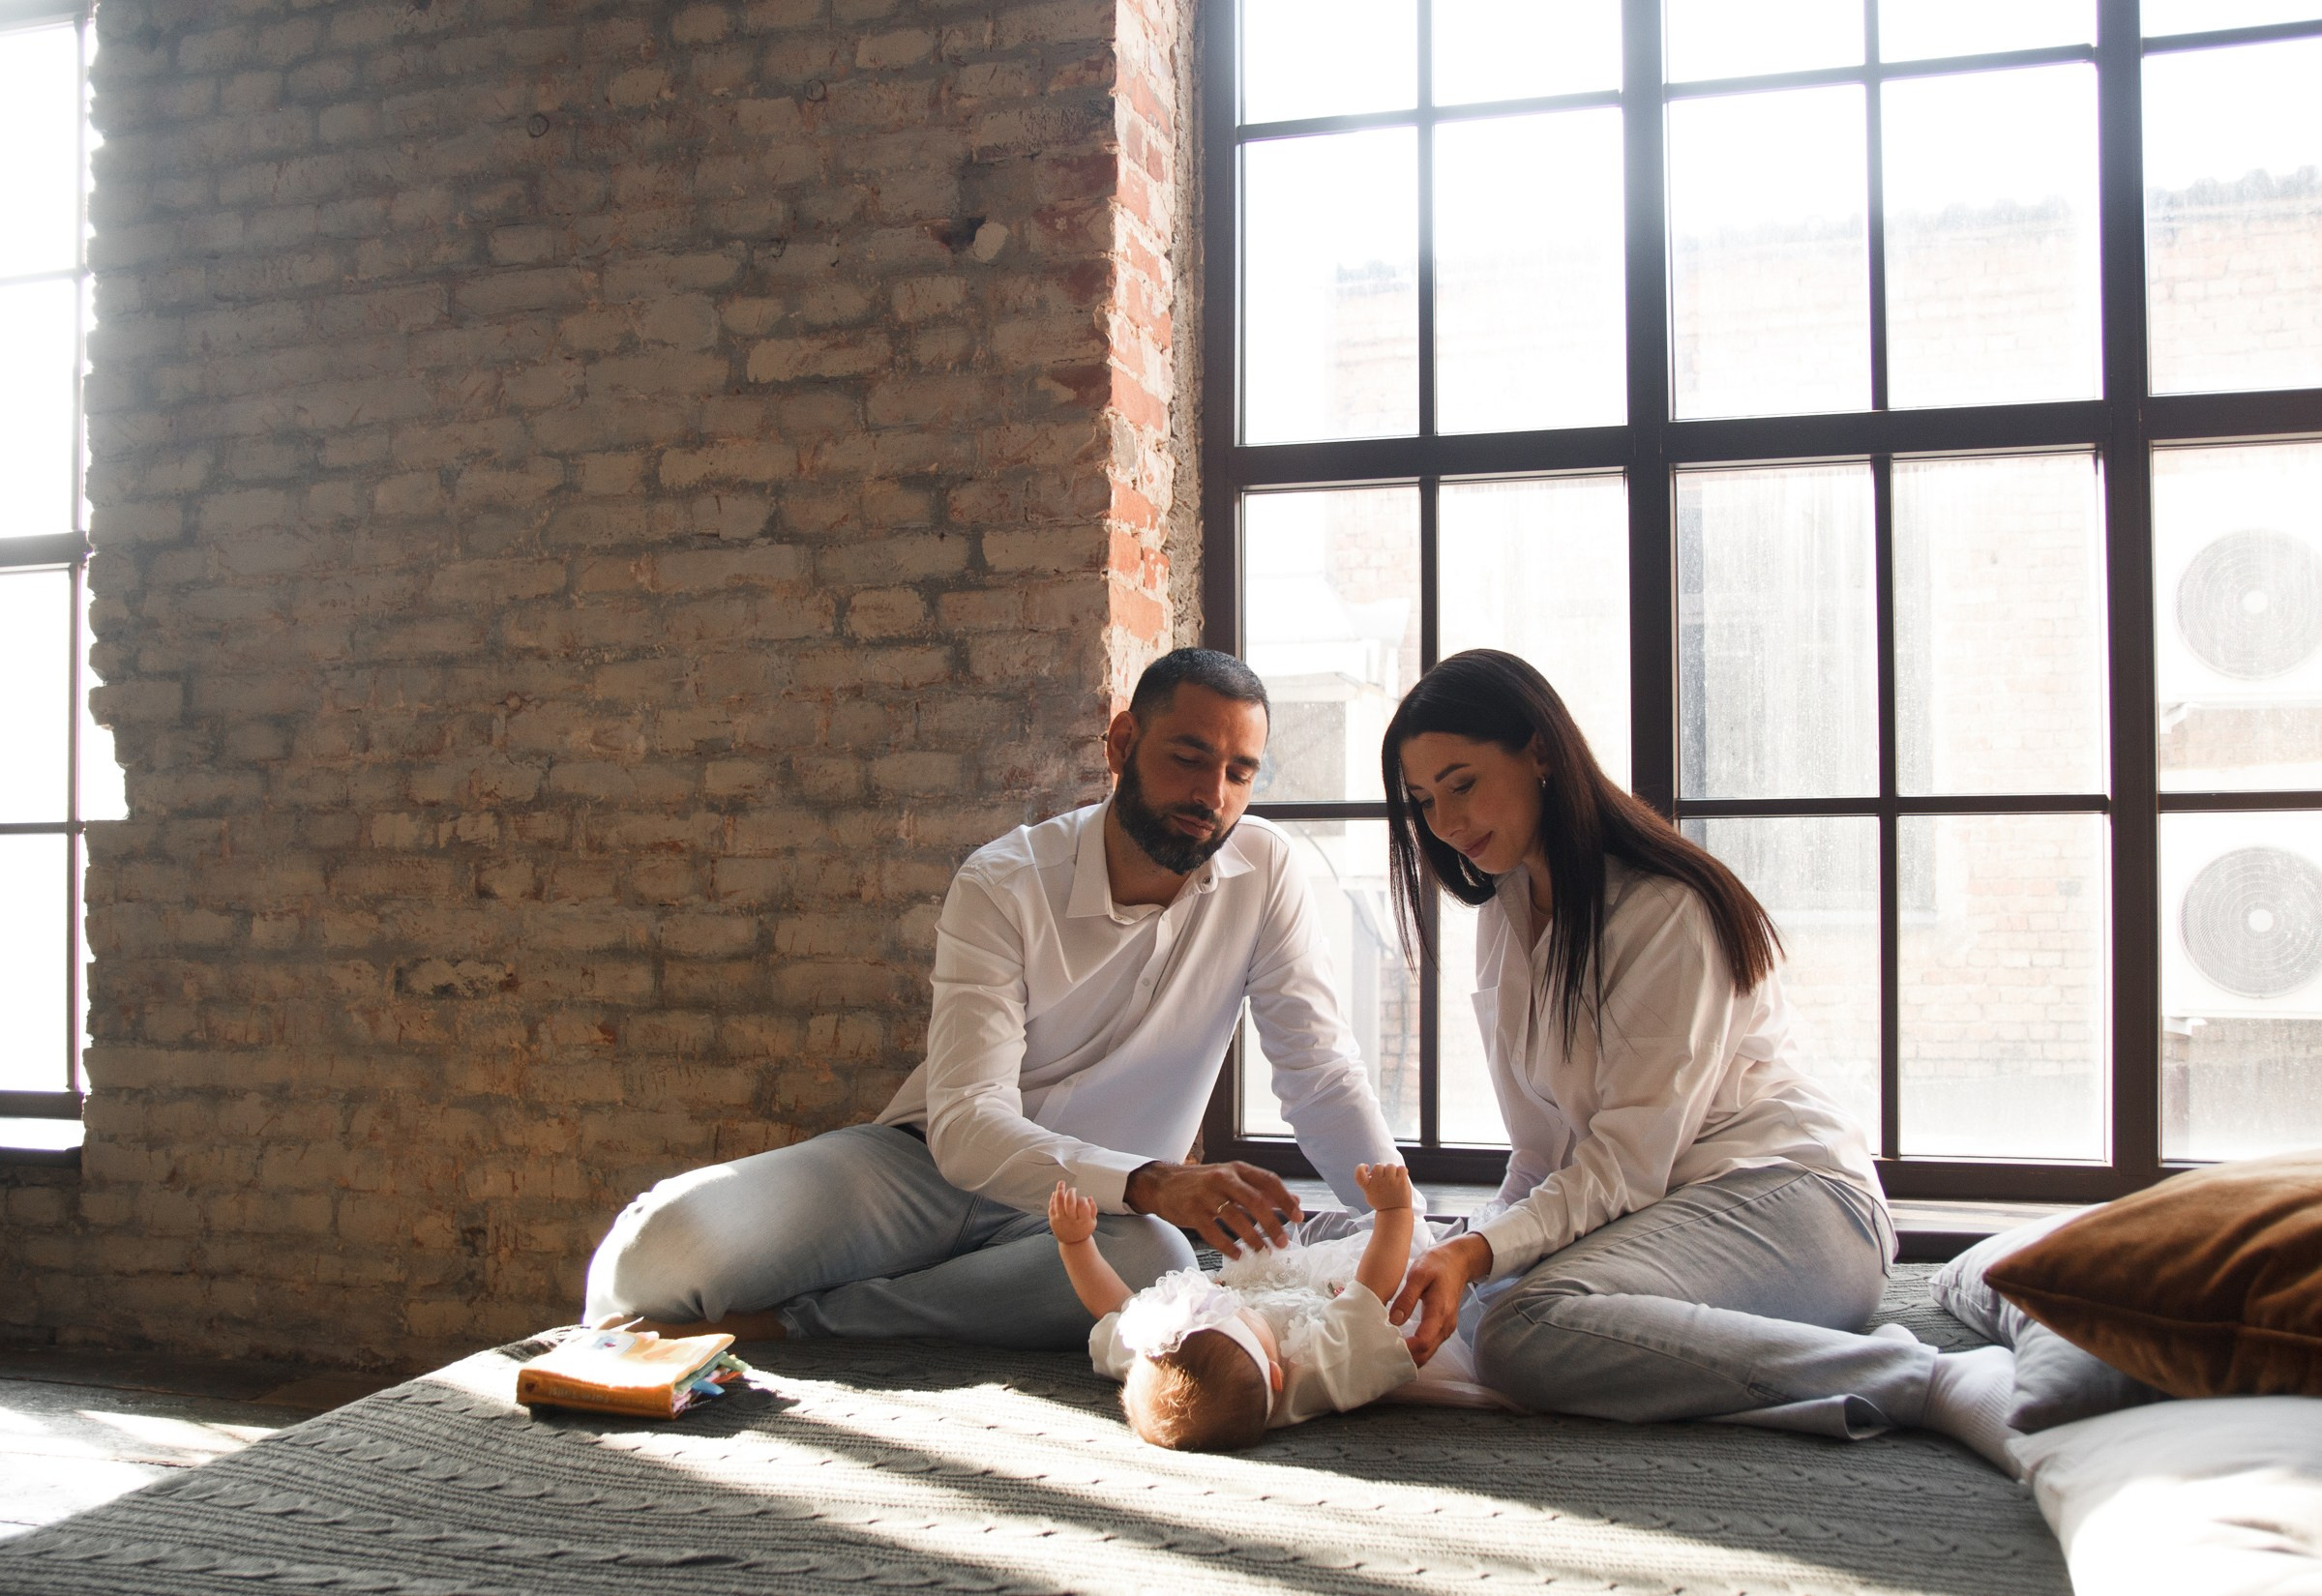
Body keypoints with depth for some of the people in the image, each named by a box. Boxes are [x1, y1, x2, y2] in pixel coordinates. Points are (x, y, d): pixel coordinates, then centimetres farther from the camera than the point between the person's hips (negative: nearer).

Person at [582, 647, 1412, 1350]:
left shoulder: (1264, 871, -5)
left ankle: (786, 1317, -23)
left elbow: (1323, 1079, -5)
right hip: (934, 1166, -2)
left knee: (1152, 1264, -38)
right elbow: (966, 1125, -25)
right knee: (668, 1246, -29)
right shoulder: (1002, 885, -15)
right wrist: (1155, 1183, -41)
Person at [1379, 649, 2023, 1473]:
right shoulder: (1505, 910, 14)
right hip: (1648, 1204, 9)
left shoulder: (1666, 909, -12)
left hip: (1785, 1199, -9)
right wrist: (1462, 1254, -5)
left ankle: (1925, 1380, -28)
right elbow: (1542, 1147, 11)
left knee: (1523, 1331, -33)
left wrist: (1479, 1253, -28)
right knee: (1485, 1302, -21)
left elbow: (1632, 1153, -17)